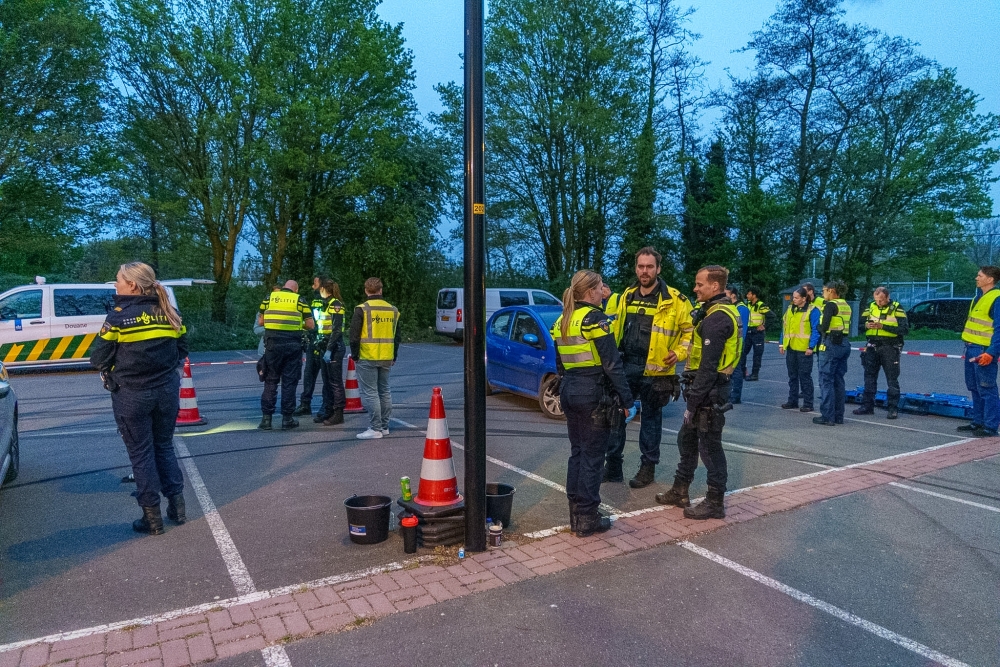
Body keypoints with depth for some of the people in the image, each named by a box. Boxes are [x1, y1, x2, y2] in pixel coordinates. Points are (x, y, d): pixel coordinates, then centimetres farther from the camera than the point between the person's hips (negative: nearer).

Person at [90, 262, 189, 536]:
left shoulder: (118, 317, -11)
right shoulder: (170, 314, 2)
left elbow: (98, 359, -6)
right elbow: (182, 351, 9)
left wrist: (112, 372, 13)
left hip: (131, 395, -4)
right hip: (167, 391, 4)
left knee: (141, 453, 7)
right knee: (164, 446, 18)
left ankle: (152, 517, 13)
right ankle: (177, 506, 21)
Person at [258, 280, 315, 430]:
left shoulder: (269, 298, 8)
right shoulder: (299, 300, 4)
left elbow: (260, 321, 11)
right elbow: (311, 325, 3)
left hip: (272, 343, 1)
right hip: (293, 344, -1)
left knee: (270, 381, 10)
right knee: (289, 382, 5)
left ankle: (266, 418, 10)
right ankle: (287, 419, 9)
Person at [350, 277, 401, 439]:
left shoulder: (362, 309, -8)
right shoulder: (393, 310, 8)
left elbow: (354, 336, -9)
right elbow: (397, 336, 13)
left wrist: (355, 355, 3)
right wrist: (394, 357, 21)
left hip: (367, 358, -5)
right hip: (386, 359, 5)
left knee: (370, 393, -1)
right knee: (384, 391, 15)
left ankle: (375, 428, 0)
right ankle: (384, 426, 21)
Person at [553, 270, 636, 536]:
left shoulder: (562, 321, 10)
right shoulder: (595, 319, -13)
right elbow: (612, 364, -16)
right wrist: (627, 400, -12)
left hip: (570, 392, 8)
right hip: (594, 394, -8)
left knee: (577, 453, 15)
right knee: (592, 457, 1)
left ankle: (575, 514, 22)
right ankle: (587, 519, 9)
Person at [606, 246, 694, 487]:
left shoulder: (674, 300, -7)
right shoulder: (627, 296, 8)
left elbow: (690, 330, 1)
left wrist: (679, 352, -12)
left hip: (655, 370, -4)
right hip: (625, 365, 4)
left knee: (651, 418, 9)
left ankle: (648, 467, 23)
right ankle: (613, 465, 19)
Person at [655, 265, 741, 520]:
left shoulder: (717, 318, -19)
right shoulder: (718, 312, 14)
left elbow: (709, 366, -24)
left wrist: (693, 400, -21)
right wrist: (693, 395, 18)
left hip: (710, 392, -11)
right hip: (708, 389, 11)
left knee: (709, 446, 1)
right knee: (687, 440, 18)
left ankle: (715, 503, 15)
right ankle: (680, 491, 30)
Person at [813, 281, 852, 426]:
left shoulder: (831, 305, -10)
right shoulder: (846, 306, 15)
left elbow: (823, 327, -16)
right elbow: (846, 326, 13)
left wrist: (819, 328, 5)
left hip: (831, 344, -8)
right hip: (845, 343, 8)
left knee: (826, 380, -3)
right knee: (839, 380, 12)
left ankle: (827, 416, -3)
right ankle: (838, 416, 17)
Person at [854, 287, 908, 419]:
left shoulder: (896, 308, -3)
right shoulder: (871, 307, 8)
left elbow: (905, 329, -13)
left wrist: (883, 326, -20)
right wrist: (866, 325, -14)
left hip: (890, 347, -4)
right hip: (873, 347, 4)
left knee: (892, 379, 1)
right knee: (869, 377, 9)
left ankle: (892, 409, 7)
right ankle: (867, 406, 17)